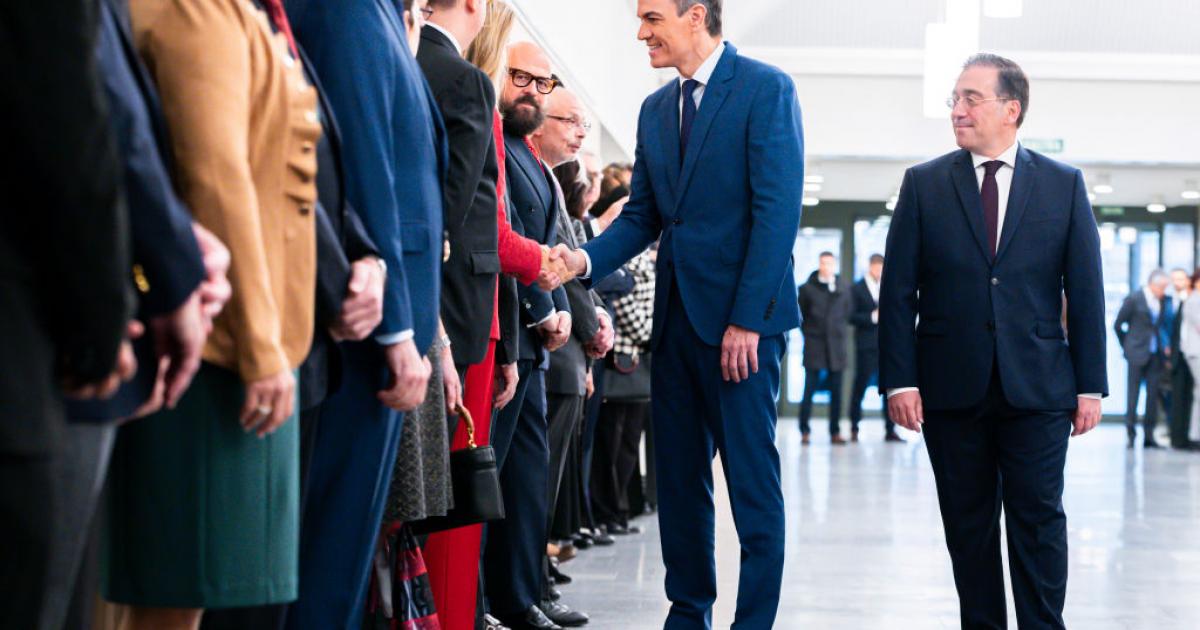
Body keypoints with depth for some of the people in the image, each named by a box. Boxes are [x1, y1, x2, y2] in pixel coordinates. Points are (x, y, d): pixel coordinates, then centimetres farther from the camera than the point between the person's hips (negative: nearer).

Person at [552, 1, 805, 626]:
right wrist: (586, 259, -6)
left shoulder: (766, 88, -6)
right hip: (676, 315, 7)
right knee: (679, 475, 10)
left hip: (742, 315, -7)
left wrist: (748, 318, -17)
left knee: (751, 477, -3)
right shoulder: (656, 109, 15)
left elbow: (777, 210, -12)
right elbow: (642, 216, 14)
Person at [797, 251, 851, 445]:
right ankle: (804, 431, 1)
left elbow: (847, 315, 16)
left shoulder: (843, 289, 10)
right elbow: (800, 316, 6)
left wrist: (839, 332, 7)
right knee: (809, 389, -5)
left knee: (836, 391, 2)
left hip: (836, 346, 2)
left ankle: (835, 432, 7)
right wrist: (808, 333, 0)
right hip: (814, 347, -2)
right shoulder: (807, 289, 3)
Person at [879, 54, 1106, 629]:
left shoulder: (1064, 185, 5)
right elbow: (898, 293, 2)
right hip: (951, 385, 1)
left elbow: (1086, 292, 5)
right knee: (968, 523, 7)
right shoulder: (924, 184, 5)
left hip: (1037, 387, -1)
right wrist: (899, 379, -6)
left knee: (1038, 519, -1)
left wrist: (1090, 385, 1)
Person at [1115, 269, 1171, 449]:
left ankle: (1149, 435, 9)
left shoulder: (1164, 300, 6)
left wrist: (1165, 346, 7)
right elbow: (1118, 325, 0)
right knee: (1133, 394, -2)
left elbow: (1164, 325, 16)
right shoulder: (1134, 299, -7)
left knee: (1153, 395, 4)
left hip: (1156, 355, 4)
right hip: (1137, 354, -4)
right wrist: (1127, 346, 4)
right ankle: (1130, 434, 4)